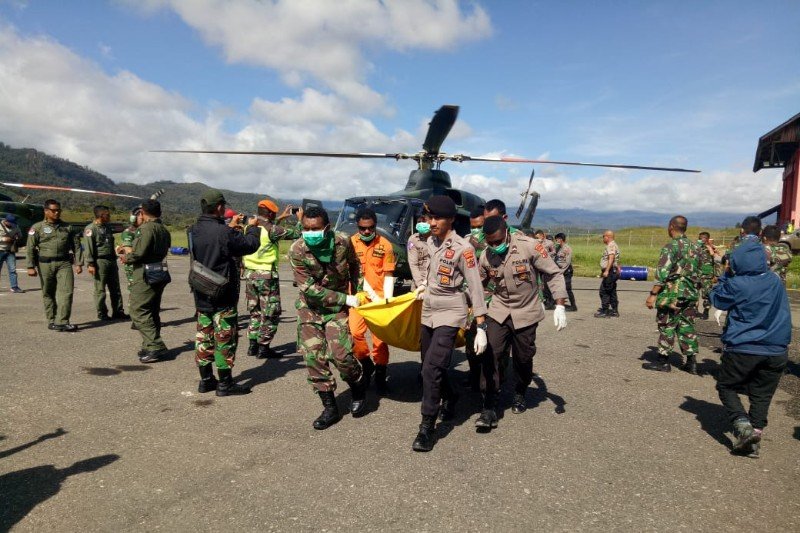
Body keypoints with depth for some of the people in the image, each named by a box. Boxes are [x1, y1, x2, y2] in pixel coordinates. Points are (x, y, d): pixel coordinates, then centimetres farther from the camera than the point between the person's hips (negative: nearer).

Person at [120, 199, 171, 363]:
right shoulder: (164, 230, 13)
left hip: (145, 275, -9)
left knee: (138, 310, -6)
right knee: (152, 311, 14)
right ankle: (152, 346, 20)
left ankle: (155, 346, -10)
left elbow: (139, 253, -21)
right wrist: (130, 250, 20)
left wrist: (127, 258, 2)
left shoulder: (146, 228, -15)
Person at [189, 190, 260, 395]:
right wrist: (252, 227, 7)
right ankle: (225, 384, 9)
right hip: (223, 296, -7)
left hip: (201, 294, 7)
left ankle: (206, 380, 24)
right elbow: (251, 245, -11)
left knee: (203, 336, 15)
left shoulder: (194, 230, 1)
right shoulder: (224, 232, -21)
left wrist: (230, 226, 21)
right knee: (225, 338, 2)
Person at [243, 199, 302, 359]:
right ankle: (263, 348, 4)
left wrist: (281, 218, 30)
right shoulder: (271, 229, -16)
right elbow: (295, 233, -11)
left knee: (254, 311, 17)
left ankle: (253, 345, 20)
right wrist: (300, 219, 7)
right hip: (266, 275, -7)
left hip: (249, 273, 7)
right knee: (271, 313, 3)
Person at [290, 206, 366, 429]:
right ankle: (330, 408, 12)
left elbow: (354, 266, 7)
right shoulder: (297, 250, -19)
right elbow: (309, 289, -20)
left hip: (337, 306, -1)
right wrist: (345, 299, -20)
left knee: (341, 354, -11)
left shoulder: (342, 243, -16)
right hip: (310, 307, 1)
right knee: (313, 357, -3)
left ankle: (358, 391, 19)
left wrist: (353, 292, 12)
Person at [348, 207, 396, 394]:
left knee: (380, 337, 0)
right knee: (354, 333, -10)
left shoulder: (385, 244, -3)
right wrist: (373, 297, -17)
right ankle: (367, 364, 17)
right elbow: (357, 274, -8)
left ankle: (380, 376, 16)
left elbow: (388, 275, -1)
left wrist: (387, 300, -12)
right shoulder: (350, 243, -4)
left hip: (380, 297, 0)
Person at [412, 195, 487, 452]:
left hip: (449, 315, -7)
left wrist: (481, 328, -18)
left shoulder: (462, 248, -16)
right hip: (429, 312, 7)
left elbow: (475, 287, -16)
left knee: (431, 369, -15)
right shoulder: (431, 242, 5)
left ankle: (426, 429, -4)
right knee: (430, 368, 15)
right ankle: (450, 398, 44)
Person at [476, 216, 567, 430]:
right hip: (498, 311, 2)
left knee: (523, 359, 9)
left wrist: (559, 306, -17)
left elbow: (554, 274, -12)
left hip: (526, 312, -2)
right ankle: (489, 409, -5)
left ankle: (520, 394, 39)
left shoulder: (530, 246, -18)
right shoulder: (486, 256, -6)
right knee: (489, 355, -12)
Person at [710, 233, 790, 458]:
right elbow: (783, 313, 19)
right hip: (775, 351, 5)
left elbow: (717, 300, 2)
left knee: (726, 387, 12)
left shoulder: (737, 284, -15)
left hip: (742, 349, -5)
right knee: (761, 395, 13)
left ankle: (742, 425, -8)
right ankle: (754, 440, 13)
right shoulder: (775, 281, 4)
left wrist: (726, 277, 7)